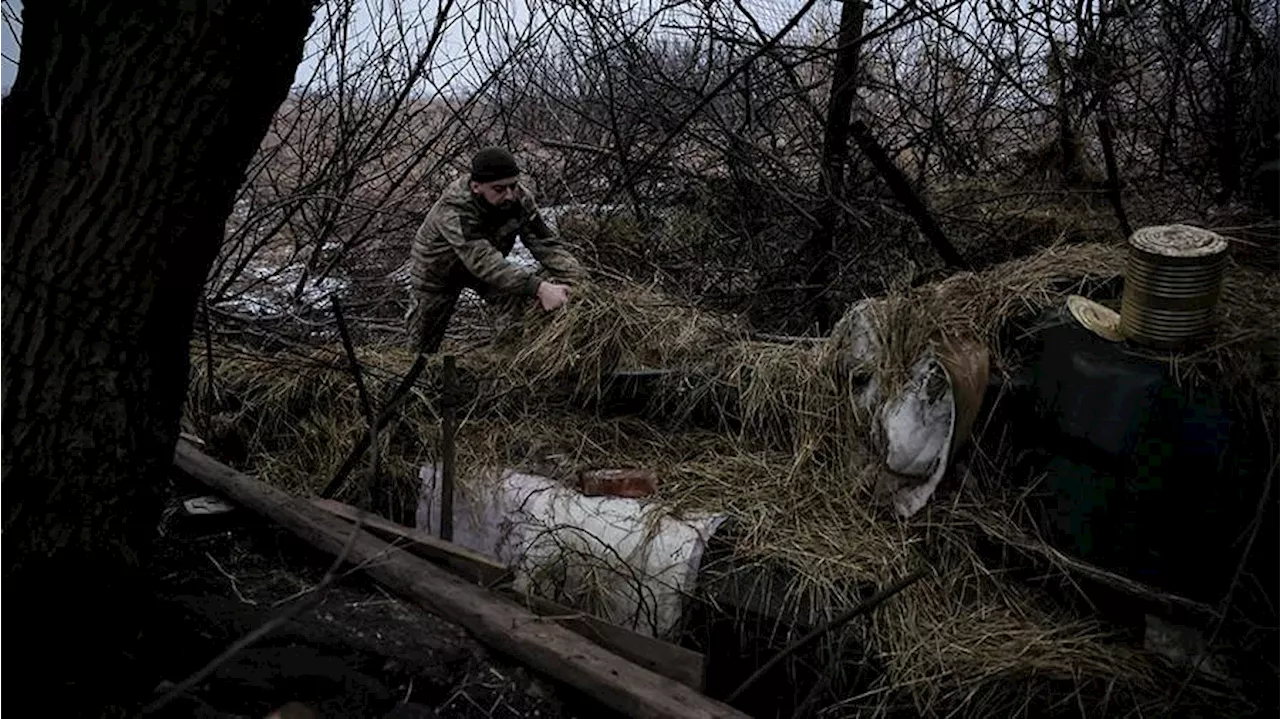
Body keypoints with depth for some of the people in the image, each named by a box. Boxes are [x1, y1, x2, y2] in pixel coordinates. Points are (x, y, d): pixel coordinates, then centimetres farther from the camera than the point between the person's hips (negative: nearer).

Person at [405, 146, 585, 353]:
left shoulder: (520, 198, -26)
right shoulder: (452, 211, -43)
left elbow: (545, 243, -27)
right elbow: (485, 262, -53)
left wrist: (577, 282, -44)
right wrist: (539, 287, -64)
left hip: (485, 265, 4)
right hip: (438, 271, -4)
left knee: (527, 303, -20)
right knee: (424, 346, 12)